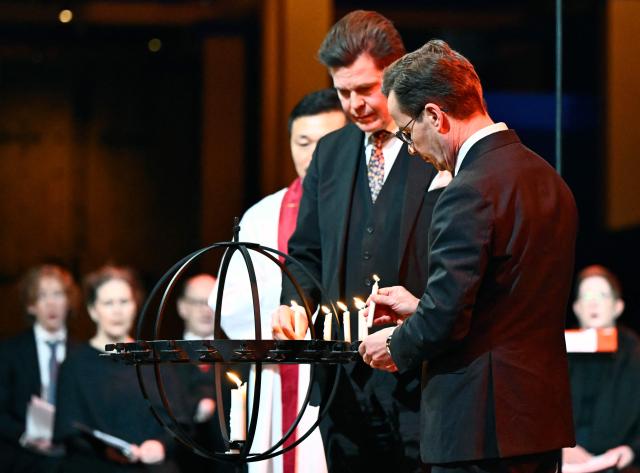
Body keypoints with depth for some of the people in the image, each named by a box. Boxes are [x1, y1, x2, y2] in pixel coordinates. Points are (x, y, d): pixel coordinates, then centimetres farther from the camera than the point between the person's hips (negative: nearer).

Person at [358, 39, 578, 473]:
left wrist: (397, 344, 2)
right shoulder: (547, 179, 12)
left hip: (480, 426, -9)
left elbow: (446, 319, -19)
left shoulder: (470, 192, -17)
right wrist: (421, 310, 21)